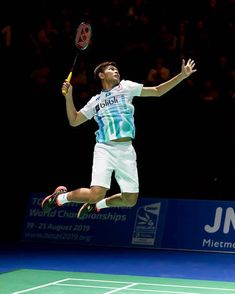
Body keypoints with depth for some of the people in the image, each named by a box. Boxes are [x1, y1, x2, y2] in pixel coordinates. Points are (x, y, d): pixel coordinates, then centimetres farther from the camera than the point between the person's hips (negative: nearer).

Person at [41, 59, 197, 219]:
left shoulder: (126, 87, 14)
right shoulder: (95, 101, 15)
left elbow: (157, 91, 14)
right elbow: (74, 121, 21)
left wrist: (183, 75, 8)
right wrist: (68, 96, 8)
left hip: (126, 151, 2)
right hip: (105, 149, -2)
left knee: (130, 200, 1)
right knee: (96, 194, -19)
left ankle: (97, 205, 27)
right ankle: (61, 197, 7)